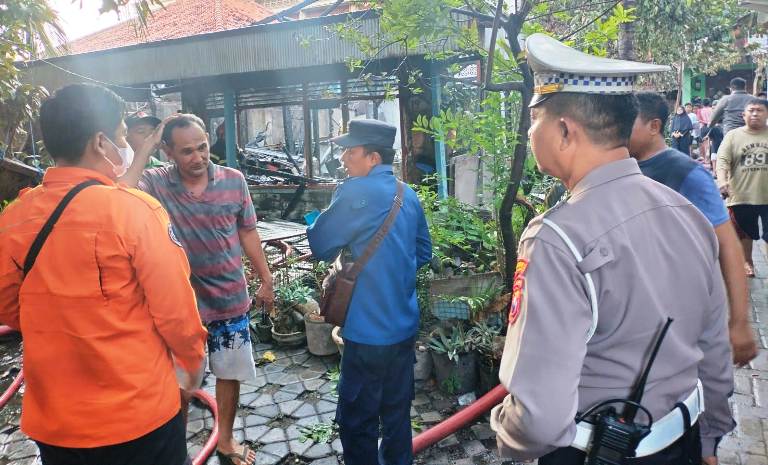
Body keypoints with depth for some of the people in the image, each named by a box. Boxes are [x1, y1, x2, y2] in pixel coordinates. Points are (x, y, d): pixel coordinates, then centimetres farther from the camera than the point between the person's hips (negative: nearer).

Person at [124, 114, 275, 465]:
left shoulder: (234, 180, -6)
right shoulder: (155, 183, -12)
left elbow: (247, 232, 4)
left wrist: (266, 279, 7)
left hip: (231, 299, 3)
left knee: (230, 373, 18)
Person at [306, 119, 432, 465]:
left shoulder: (355, 192, -15)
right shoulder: (408, 194, 7)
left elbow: (320, 246, -8)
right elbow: (424, 253, 16)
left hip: (369, 330, -7)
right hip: (404, 325, 8)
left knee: (356, 421, 8)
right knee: (397, 412, 20)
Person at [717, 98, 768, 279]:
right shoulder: (733, 136, 1)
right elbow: (723, 160, -8)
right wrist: (722, 180, -25)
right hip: (741, 195, 0)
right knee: (746, 233, 16)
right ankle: (747, 261, 35)